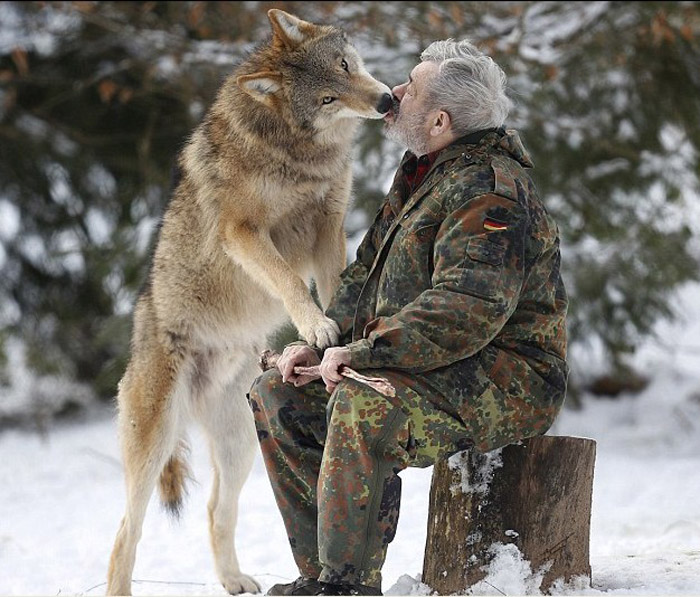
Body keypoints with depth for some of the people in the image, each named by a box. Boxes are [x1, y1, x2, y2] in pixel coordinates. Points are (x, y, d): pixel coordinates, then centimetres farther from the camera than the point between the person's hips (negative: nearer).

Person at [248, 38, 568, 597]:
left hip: (505, 380, -10)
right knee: (277, 395, 0)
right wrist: (321, 341, 4)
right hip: (422, 364, 10)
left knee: (362, 405, -35)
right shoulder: (420, 173, 14)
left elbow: (469, 308, -30)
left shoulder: (486, 190, -18)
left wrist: (360, 353, -26)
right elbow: (369, 274, 21)